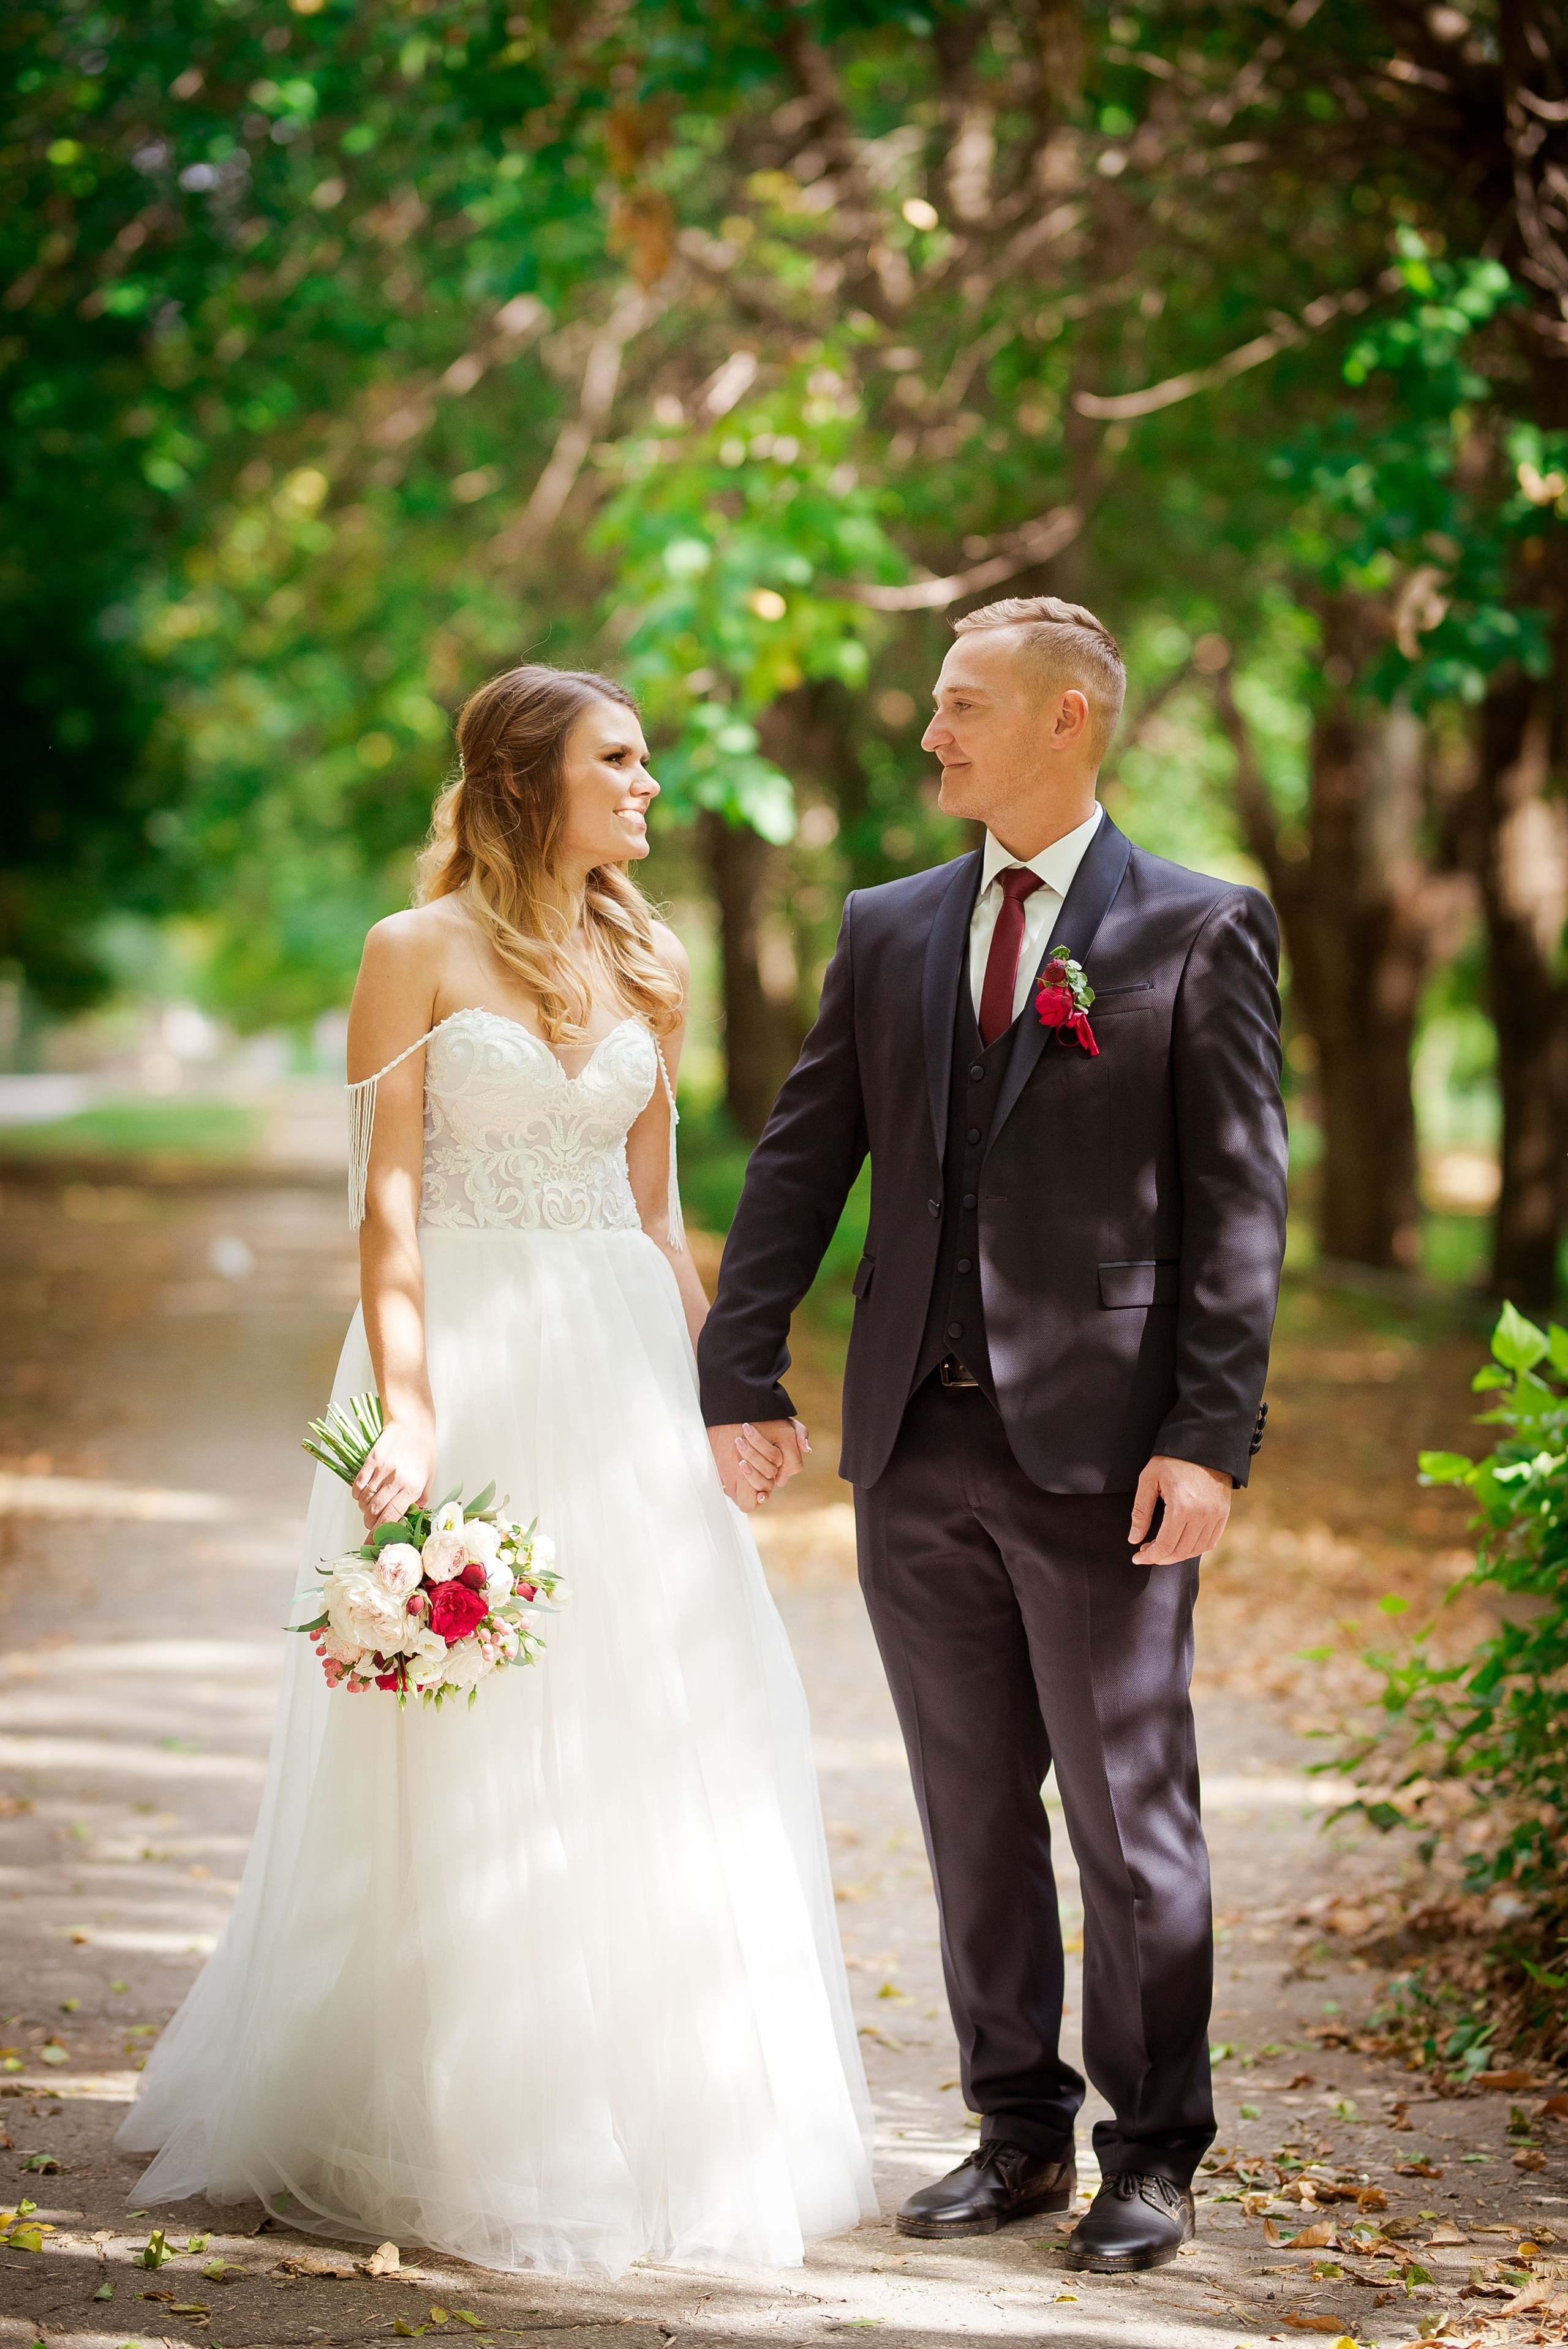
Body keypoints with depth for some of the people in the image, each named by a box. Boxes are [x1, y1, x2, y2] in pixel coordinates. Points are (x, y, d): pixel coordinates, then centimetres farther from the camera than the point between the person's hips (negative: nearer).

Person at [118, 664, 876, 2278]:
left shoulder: (647, 968, 12)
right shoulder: (419, 954, -3)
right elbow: (388, 1200, -9)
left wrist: (714, 1385, 11)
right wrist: (403, 1410, -18)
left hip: (621, 1371, 5)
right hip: (470, 1364, -5)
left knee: (653, 1753, 6)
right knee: (466, 1766, 0)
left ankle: (644, 2118, 18)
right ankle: (456, 2138, 13)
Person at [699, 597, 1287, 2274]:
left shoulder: (1201, 933, -1)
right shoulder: (889, 931, 12)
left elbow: (1239, 1200, -6)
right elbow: (800, 1159, 9)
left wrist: (1211, 1439, -13)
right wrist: (740, 1374, -1)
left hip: (1099, 1449, -4)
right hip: (918, 1446, 5)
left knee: (1128, 1815, 4)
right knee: (973, 1809, 11)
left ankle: (1153, 2154, 17)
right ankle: (1019, 2132, 24)